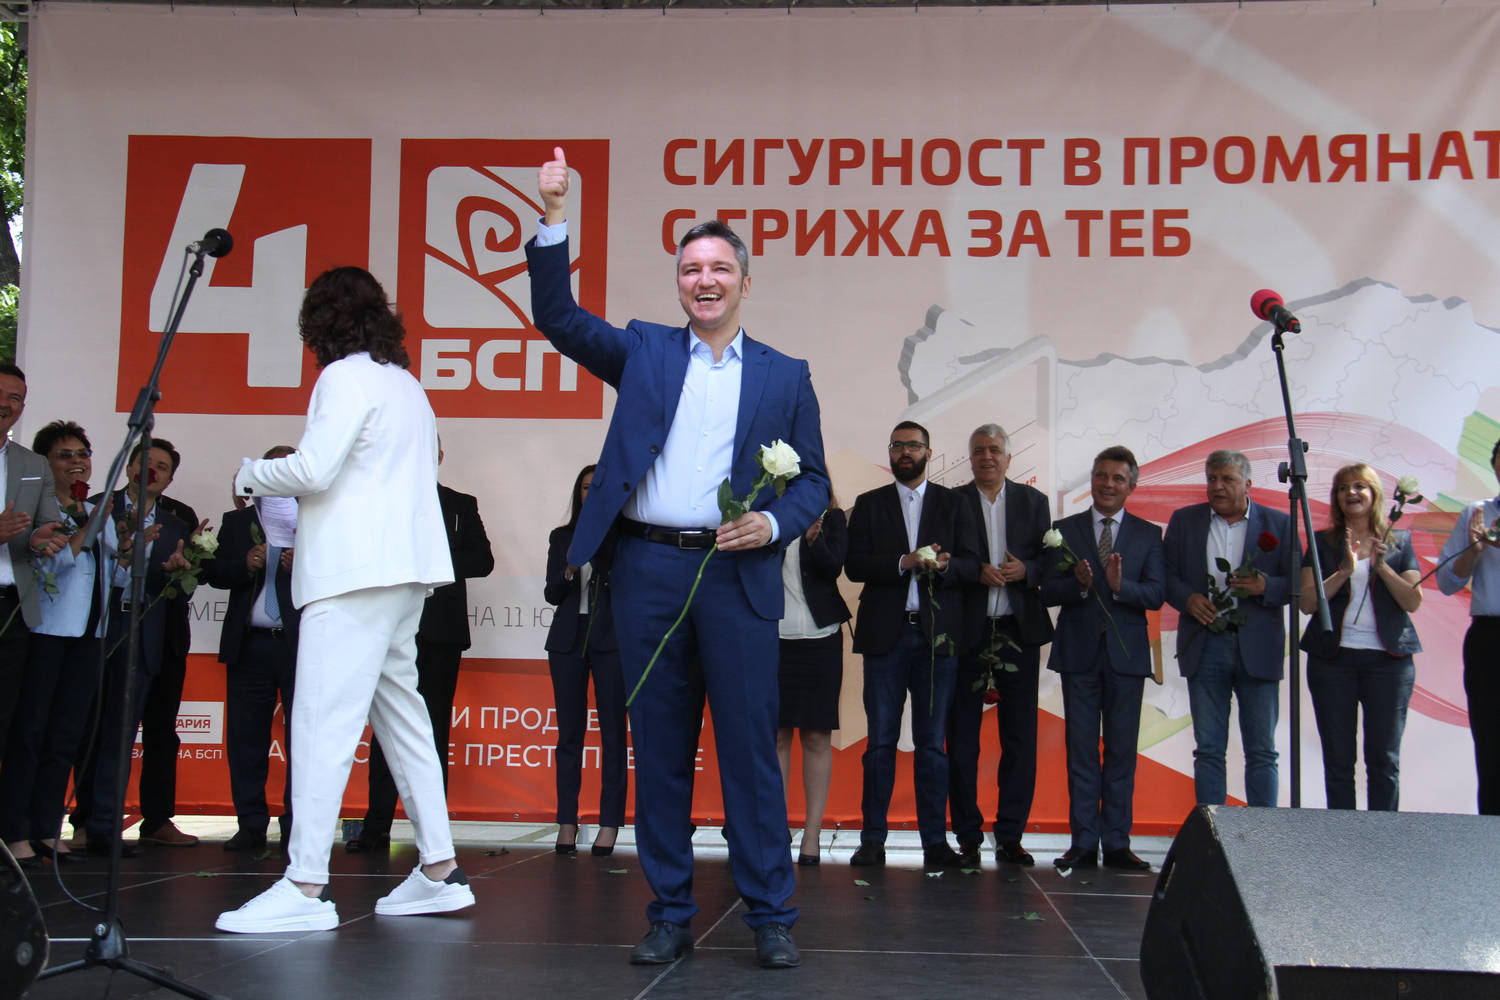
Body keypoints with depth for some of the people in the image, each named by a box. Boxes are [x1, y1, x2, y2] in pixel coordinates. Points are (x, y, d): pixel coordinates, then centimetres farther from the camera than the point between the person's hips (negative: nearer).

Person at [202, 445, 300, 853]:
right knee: (245, 739, 4)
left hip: (300, 645, -2)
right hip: (250, 644, 3)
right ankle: (251, 826, 12)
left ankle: (296, 828, 2)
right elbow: (212, 572, 8)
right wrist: (245, 565, -9)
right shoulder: (236, 522, 17)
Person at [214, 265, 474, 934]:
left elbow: (313, 470, -16)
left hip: (355, 571, -9)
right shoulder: (406, 383, 19)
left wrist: (252, 474, 2)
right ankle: (439, 872, 14)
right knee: (401, 714, 12)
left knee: (322, 722, -10)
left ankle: (306, 888, -12)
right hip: (405, 566, 9)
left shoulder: (346, 377, -7)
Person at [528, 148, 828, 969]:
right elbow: (559, 317, 5)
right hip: (649, 571, 1)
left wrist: (773, 523, -10)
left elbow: (813, 479, 10)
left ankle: (771, 917, 7)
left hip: (737, 574, -1)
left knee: (750, 747, -2)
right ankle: (669, 916, 14)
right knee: (659, 749, 5)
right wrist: (554, 221, -5)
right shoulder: (643, 352, 13)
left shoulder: (785, 375, 11)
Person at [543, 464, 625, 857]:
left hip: (610, 639, -3)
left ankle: (610, 824, -2)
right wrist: (569, 571, -7)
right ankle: (567, 823, 7)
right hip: (568, 640, 3)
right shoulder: (561, 538, 15)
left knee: (613, 732, -4)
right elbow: (551, 593, 11)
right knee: (570, 732, 3)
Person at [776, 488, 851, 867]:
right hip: (773, 637, 1)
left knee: (816, 736, 1)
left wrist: (813, 537, -27)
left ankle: (812, 835, 5)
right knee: (775, 735, 1)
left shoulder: (831, 519, 4)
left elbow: (834, 565, -10)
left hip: (819, 638, -1)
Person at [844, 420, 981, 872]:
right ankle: (872, 840, 5)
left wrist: (943, 565, -18)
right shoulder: (869, 505, 12)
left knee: (932, 742, 1)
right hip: (885, 633, 0)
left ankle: (935, 842, 4)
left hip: (937, 634, 0)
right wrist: (905, 563, -13)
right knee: (880, 741, 1)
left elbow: (972, 564, 4)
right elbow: (854, 564, 0)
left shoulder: (953, 504, 13)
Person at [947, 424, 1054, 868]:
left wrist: (1025, 570, -12)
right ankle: (968, 838, 9)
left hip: (1019, 632, 2)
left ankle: (1010, 837, 12)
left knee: (1020, 739, 3)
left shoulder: (1033, 502, 12)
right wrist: (977, 572, -16)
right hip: (967, 632, -2)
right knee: (962, 740, 1)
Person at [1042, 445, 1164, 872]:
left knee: (1122, 751, 3)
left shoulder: (1148, 534, 7)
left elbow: (1155, 595, -3)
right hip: (1079, 652, 0)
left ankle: (1117, 843, 9)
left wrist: (1120, 585, -21)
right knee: (1081, 750, 2)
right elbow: (1048, 591, 0)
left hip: (1126, 653, 0)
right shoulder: (1065, 530, 7)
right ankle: (1083, 843, 7)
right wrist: (1079, 584, -19)